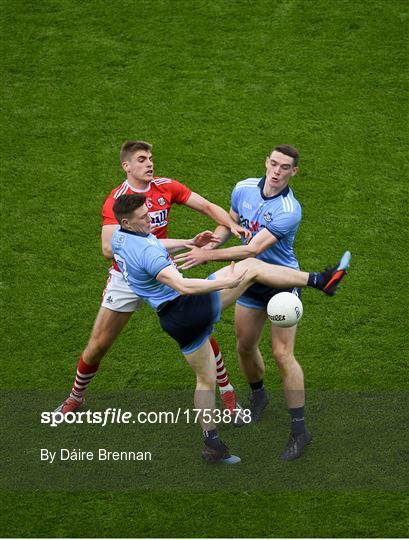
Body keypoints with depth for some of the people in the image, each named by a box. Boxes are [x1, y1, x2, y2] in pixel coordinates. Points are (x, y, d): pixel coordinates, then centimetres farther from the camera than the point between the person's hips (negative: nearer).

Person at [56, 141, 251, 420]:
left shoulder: (166, 186, -4)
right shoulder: (116, 200, -16)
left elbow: (207, 206, -2)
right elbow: (108, 249, -25)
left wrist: (232, 225, -19)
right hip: (126, 278, -2)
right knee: (98, 345, 2)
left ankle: (227, 391, 15)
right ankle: (76, 396, 28)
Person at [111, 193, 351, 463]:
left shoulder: (119, 236, 6)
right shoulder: (148, 252, -24)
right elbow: (182, 286, -34)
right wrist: (226, 282, -36)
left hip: (174, 322, 9)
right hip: (189, 307, -9)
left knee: (205, 379, 22)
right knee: (252, 266, -4)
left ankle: (212, 444, 26)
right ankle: (321, 280, -2)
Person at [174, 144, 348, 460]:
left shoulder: (289, 211, -27)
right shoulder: (244, 189, -6)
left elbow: (254, 250, -32)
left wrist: (207, 256, -35)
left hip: (282, 283, -6)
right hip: (250, 282, 6)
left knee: (282, 354, -12)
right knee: (245, 346, 14)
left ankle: (299, 430, -6)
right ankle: (258, 397, 44)